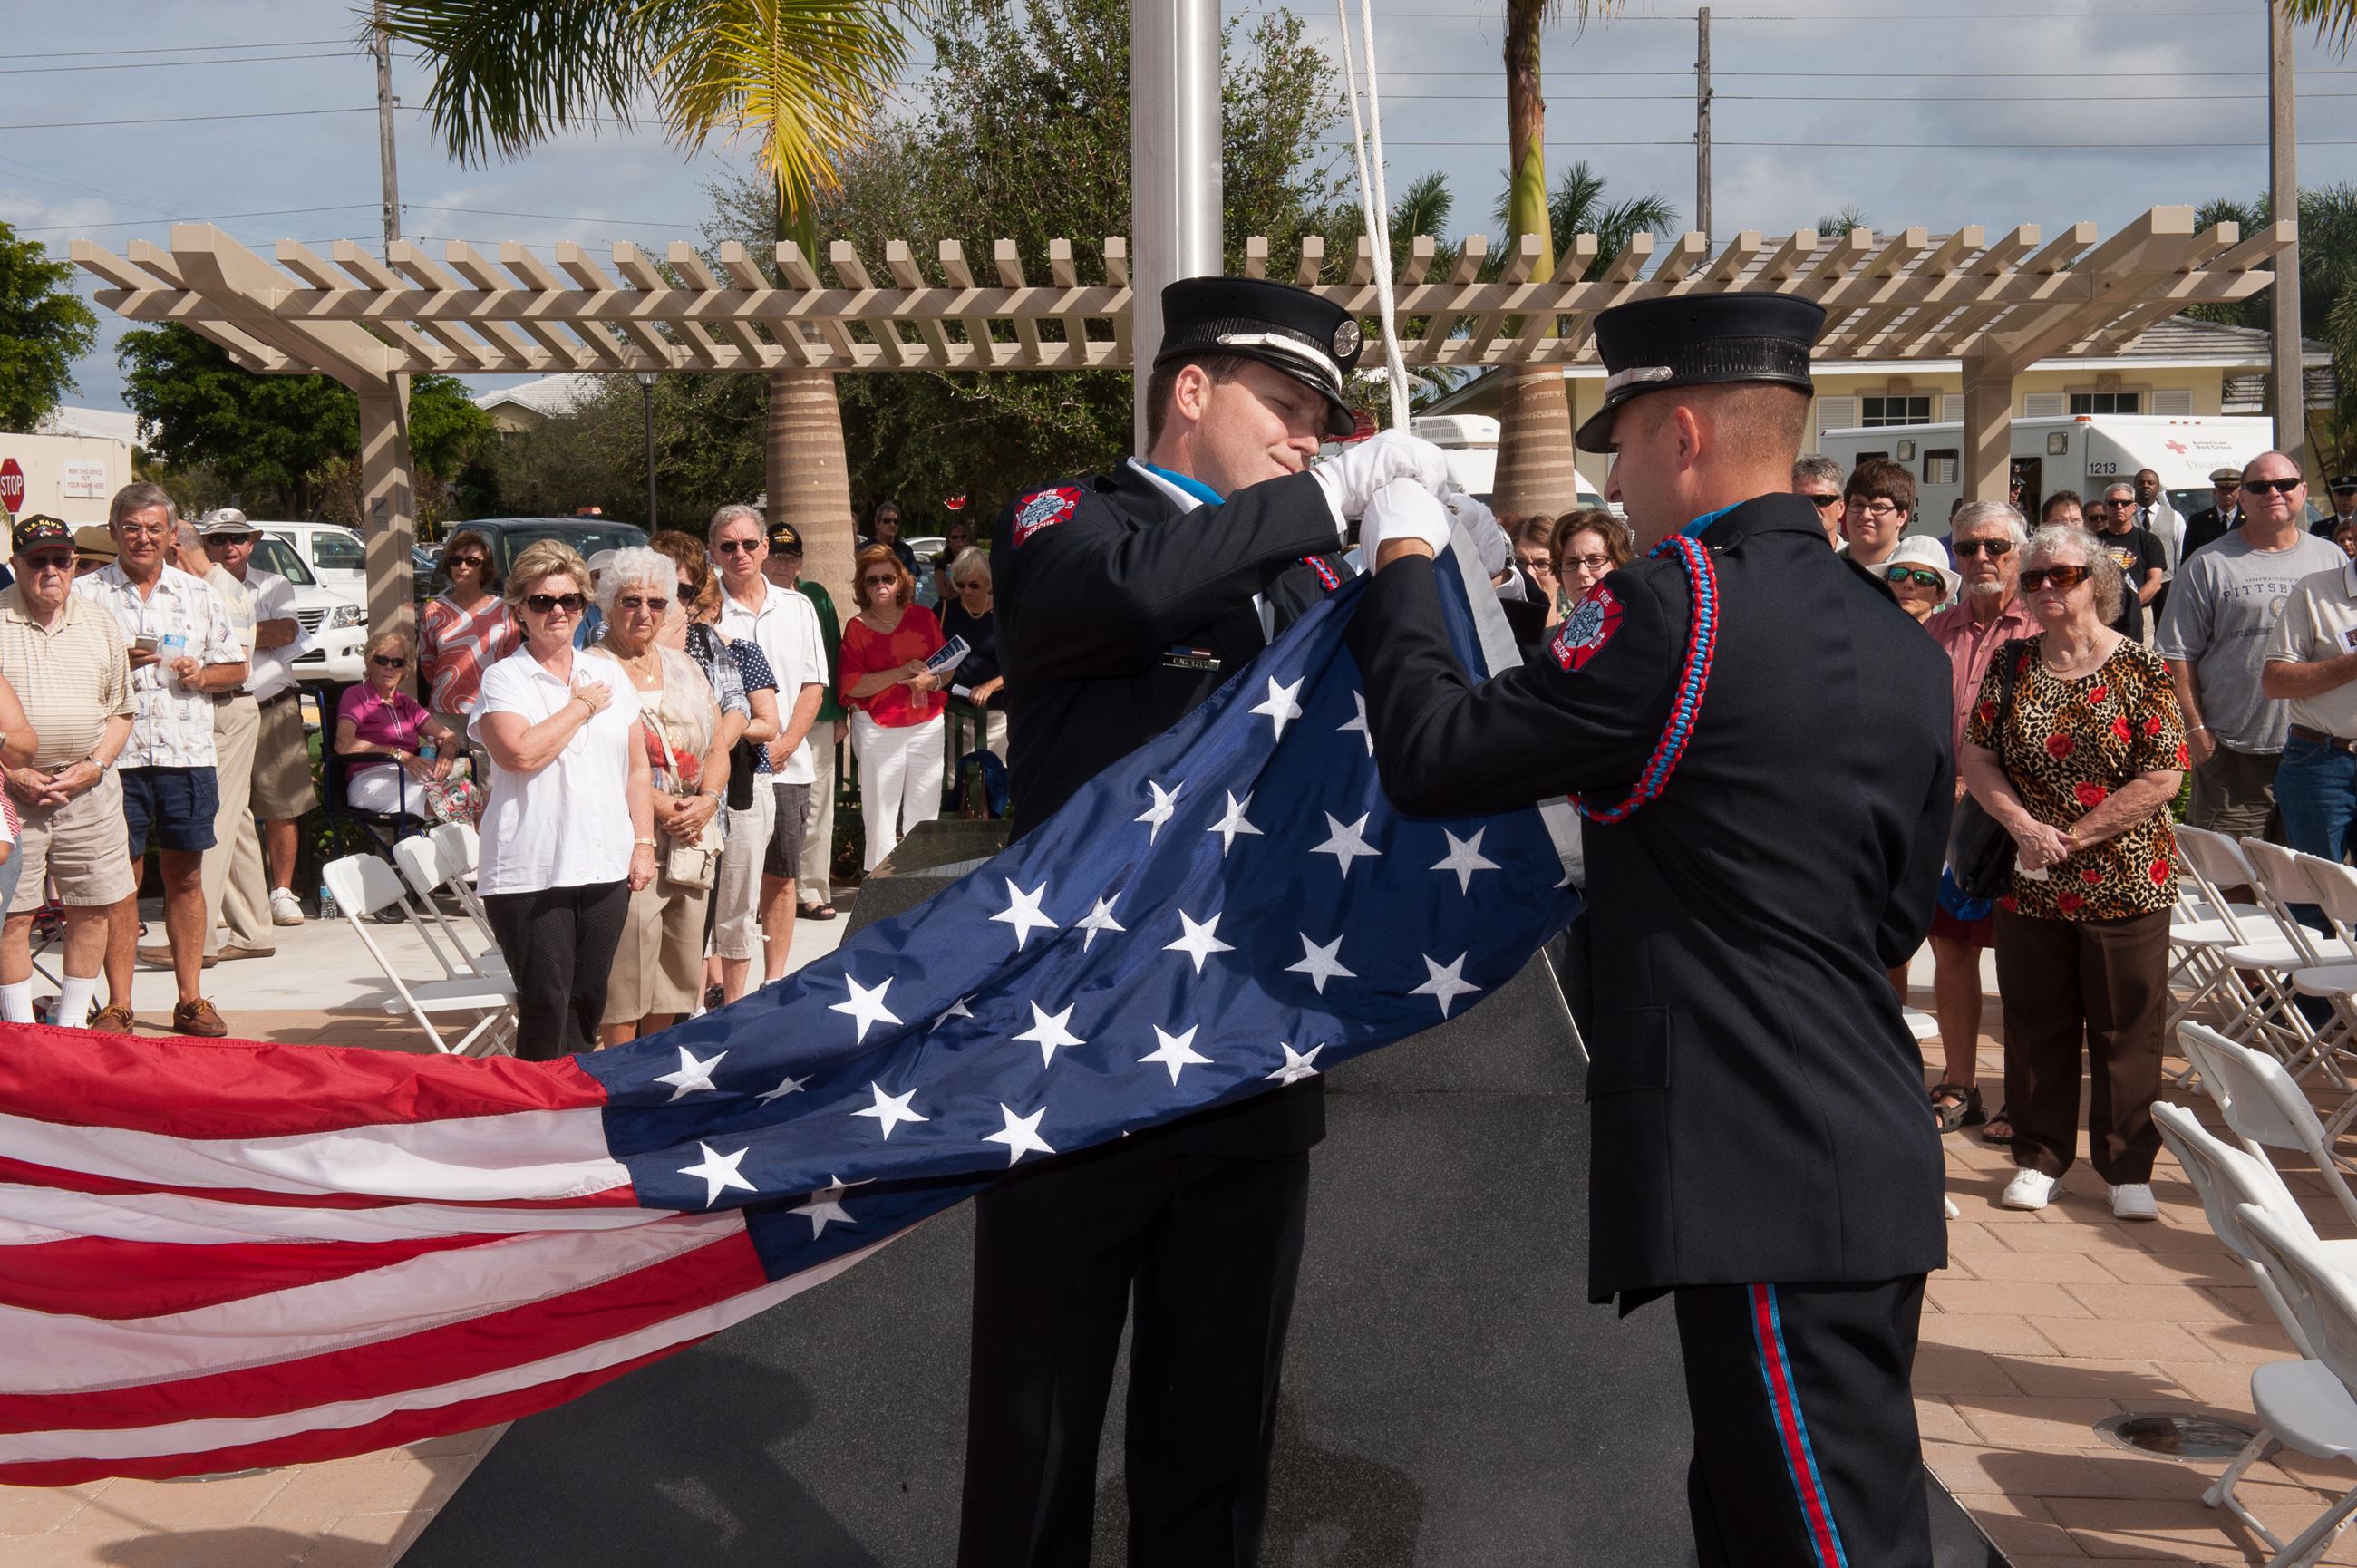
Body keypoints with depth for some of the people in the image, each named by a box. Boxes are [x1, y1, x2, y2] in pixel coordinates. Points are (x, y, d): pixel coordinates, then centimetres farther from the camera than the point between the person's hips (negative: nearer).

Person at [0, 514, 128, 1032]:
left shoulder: (99, 624, 11)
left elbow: (121, 710, 13)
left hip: (88, 791, 3)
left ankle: (73, 1024, 17)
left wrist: (94, 767, -2)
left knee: (91, 911, 5)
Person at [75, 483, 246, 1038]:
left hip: (187, 757, 2)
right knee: (120, 879, 0)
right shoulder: (86, 594, 5)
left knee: (186, 877, 7)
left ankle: (190, 1000, 15)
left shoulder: (199, 596, 13)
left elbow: (236, 668, 16)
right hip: (117, 757, -2)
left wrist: (200, 675, -4)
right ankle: (118, 1006, 6)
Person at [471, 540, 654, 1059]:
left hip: (606, 866, 5)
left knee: (587, 1006, 8)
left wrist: (643, 842, 9)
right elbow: (521, 753, -18)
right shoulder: (503, 679, -1)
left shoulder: (609, 673, 14)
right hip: (530, 873, -4)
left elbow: (637, 767, 17)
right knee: (545, 1005, -6)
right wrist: (582, 705, -6)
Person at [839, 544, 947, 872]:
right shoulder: (857, 628, -1)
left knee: (925, 815, 5)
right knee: (881, 817, -2)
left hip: (927, 726, 3)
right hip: (878, 730, -3)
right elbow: (851, 686, -10)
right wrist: (904, 672, -16)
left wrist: (932, 680, -12)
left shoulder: (923, 618, 7)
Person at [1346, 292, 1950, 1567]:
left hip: (1767, 1182, -9)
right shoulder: (1905, 645, 10)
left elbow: (1431, 757, -10)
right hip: (1868, 1163, 9)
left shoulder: (1678, 604, -14)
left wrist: (1402, 565, 5)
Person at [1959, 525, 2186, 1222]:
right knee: (2036, 1025, 10)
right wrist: (2024, 826, -13)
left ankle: (2129, 1168, 14)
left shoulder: (2140, 669, -5)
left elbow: (2162, 778, -9)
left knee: (2126, 1029, 4)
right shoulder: (2012, 668, 5)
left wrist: (2075, 837, -13)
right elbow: (1976, 756, 3)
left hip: (2125, 881, -3)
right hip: (2029, 884, 3)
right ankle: (2040, 1157, 22)